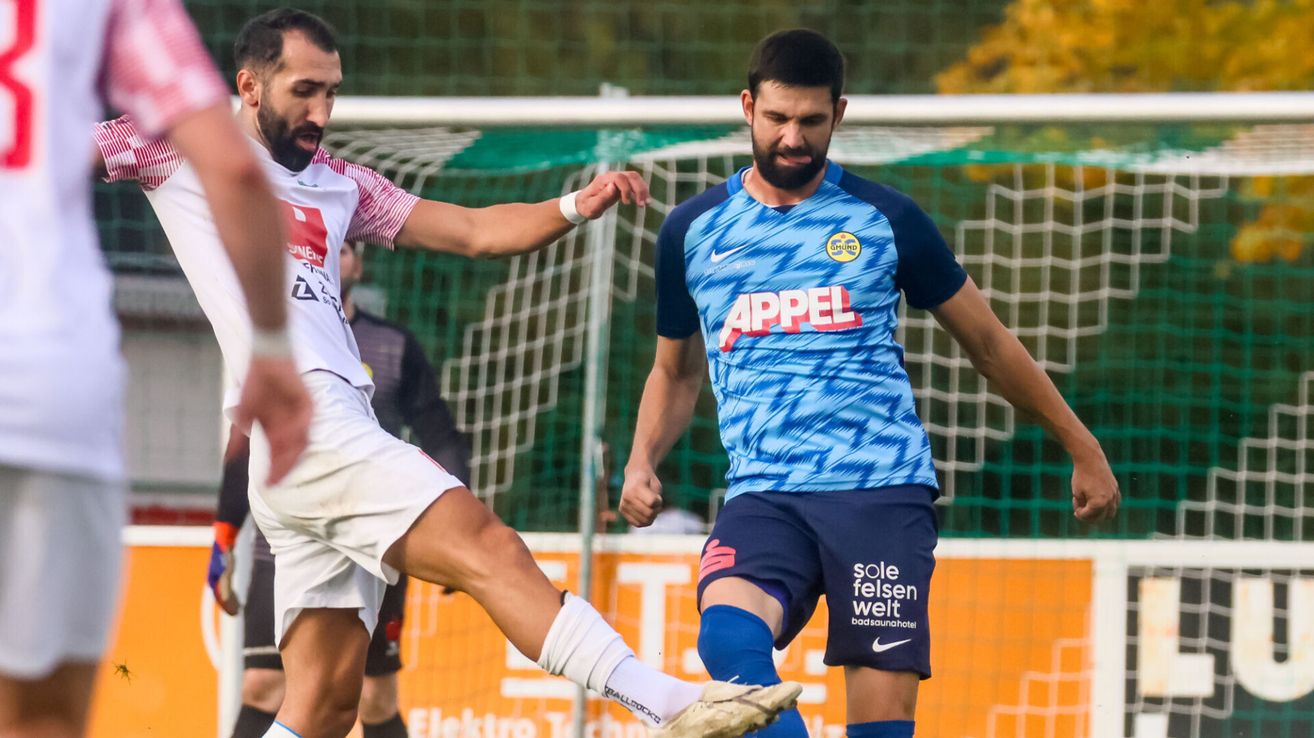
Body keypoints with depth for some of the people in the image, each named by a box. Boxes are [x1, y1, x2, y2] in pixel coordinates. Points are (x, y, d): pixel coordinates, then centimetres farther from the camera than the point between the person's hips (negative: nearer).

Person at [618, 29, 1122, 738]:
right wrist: (641, 463, 8)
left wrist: (1083, 450, 17)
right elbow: (677, 370, 26)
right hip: (762, 494, 1)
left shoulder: (885, 220, 6)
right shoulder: (691, 232, 11)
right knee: (727, 633, -31)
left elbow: (988, 342, 15)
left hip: (883, 491, -1)